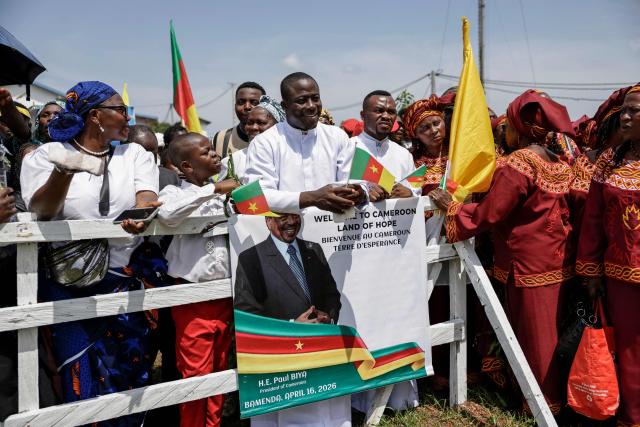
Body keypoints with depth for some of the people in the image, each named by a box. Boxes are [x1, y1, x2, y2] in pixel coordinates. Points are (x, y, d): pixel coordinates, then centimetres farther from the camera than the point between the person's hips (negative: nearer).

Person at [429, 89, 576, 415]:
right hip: (558, 259, 8)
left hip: (529, 263, -8)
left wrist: (450, 205, -7)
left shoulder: (517, 164, -17)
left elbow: (487, 214, -17)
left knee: (533, 334, 6)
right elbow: (566, 209, 13)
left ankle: (543, 402, 20)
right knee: (552, 331, 18)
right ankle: (557, 395, 31)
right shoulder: (560, 162, 7)